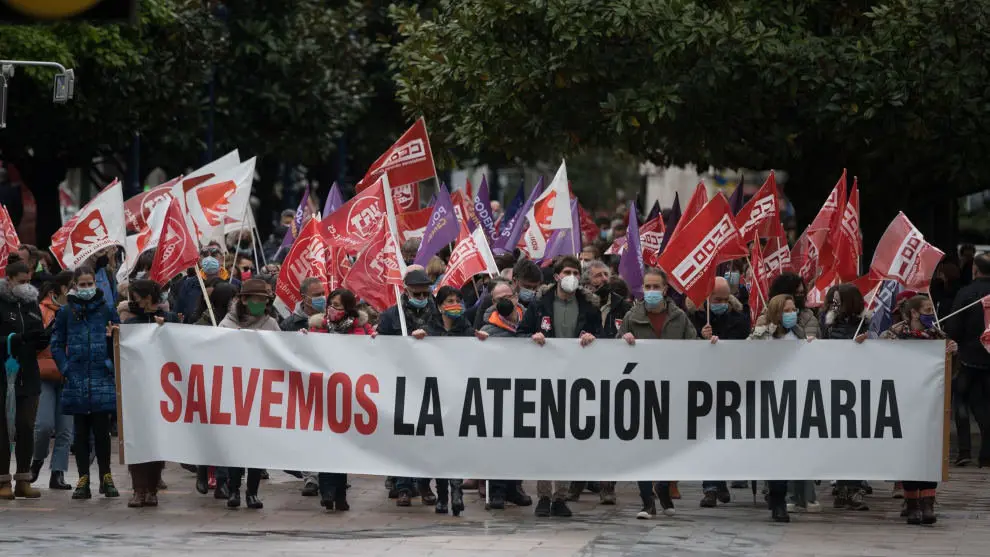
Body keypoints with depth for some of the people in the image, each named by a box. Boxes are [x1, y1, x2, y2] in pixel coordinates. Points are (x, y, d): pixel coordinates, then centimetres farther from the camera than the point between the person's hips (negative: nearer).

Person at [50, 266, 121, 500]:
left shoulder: (107, 310, 5)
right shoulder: (66, 312, 6)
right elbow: (56, 344, 8)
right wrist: (66, 369, -2)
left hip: (102, 378, -1)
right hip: (77, 381, 1)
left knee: (101, 429, -3)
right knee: (81, 431, 4)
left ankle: (105, 476, 7)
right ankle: (83, 479, 8)